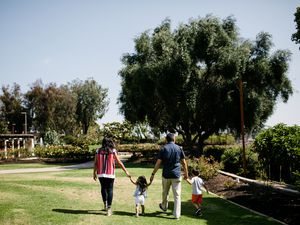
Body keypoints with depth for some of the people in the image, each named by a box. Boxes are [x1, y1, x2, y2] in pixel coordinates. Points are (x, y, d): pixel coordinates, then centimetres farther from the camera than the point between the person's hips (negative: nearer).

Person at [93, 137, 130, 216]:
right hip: (110, 174, -2)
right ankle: (109, 208, 0)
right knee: (110, 190, 4)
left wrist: (94, 173, 14)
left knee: (103, 188, 21)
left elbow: (95, 163, 3)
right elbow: (119, 162, -2)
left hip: (101, 174, 2)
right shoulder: (113, 151, -4)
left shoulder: (98, 151, 1)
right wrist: (126, 171, 6)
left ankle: (105, 204, 30)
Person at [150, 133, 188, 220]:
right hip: (176, 175, 0)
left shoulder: (163, 149, -4)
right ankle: (177, 215, 3)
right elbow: (184, 162, 4)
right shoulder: (179, 148, 0)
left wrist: (153, 174, 1)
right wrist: (186, 173, 17)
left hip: (166, 175, 0)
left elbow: (158, 163, -6)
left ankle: (164, 207, 44)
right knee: (177, 195, 3)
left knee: (165, 192, 22)